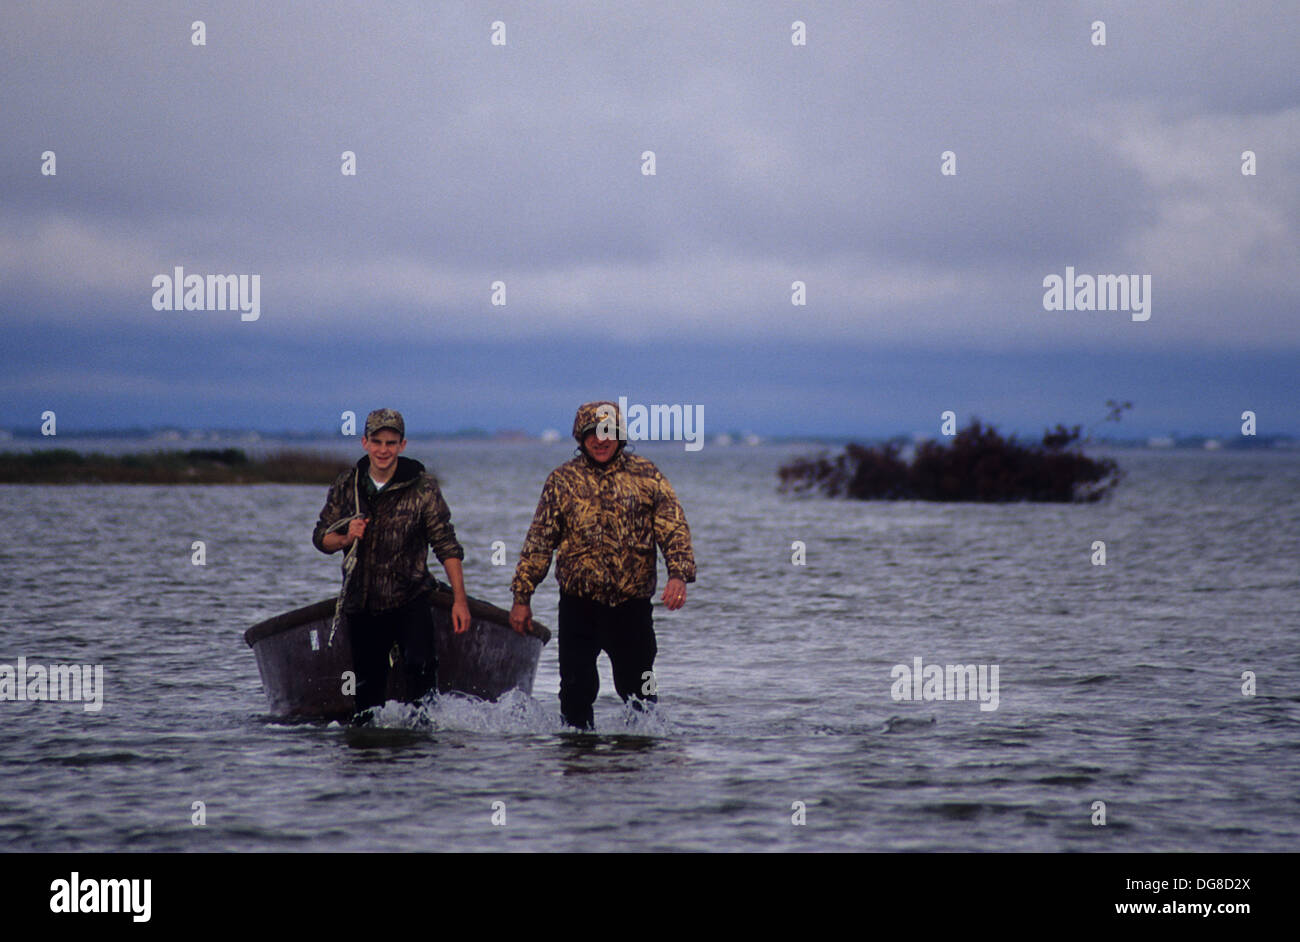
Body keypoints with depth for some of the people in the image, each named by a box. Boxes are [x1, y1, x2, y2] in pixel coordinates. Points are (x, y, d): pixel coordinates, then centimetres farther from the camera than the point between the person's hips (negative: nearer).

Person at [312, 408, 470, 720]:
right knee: (367, 687, 8)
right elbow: (321, 538, 12)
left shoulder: (422, 487, -4)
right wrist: (346, 538, -11)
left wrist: (460, 599, -11)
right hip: (361, 606, 3)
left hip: (410, 602, -3)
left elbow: (446, 545, -5)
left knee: (420, 665, -24)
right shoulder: (346, 486, 4)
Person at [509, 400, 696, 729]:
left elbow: (674, 529, -2)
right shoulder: (563, 480, 5)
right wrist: (522, 597, 5)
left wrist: (679, 575, -19)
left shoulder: (646, 476, 2)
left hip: (632, 604, -1)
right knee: (576, 689, 2)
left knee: (638, 689, 3)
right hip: (578, 606, 1)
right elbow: (539, 541, 8)